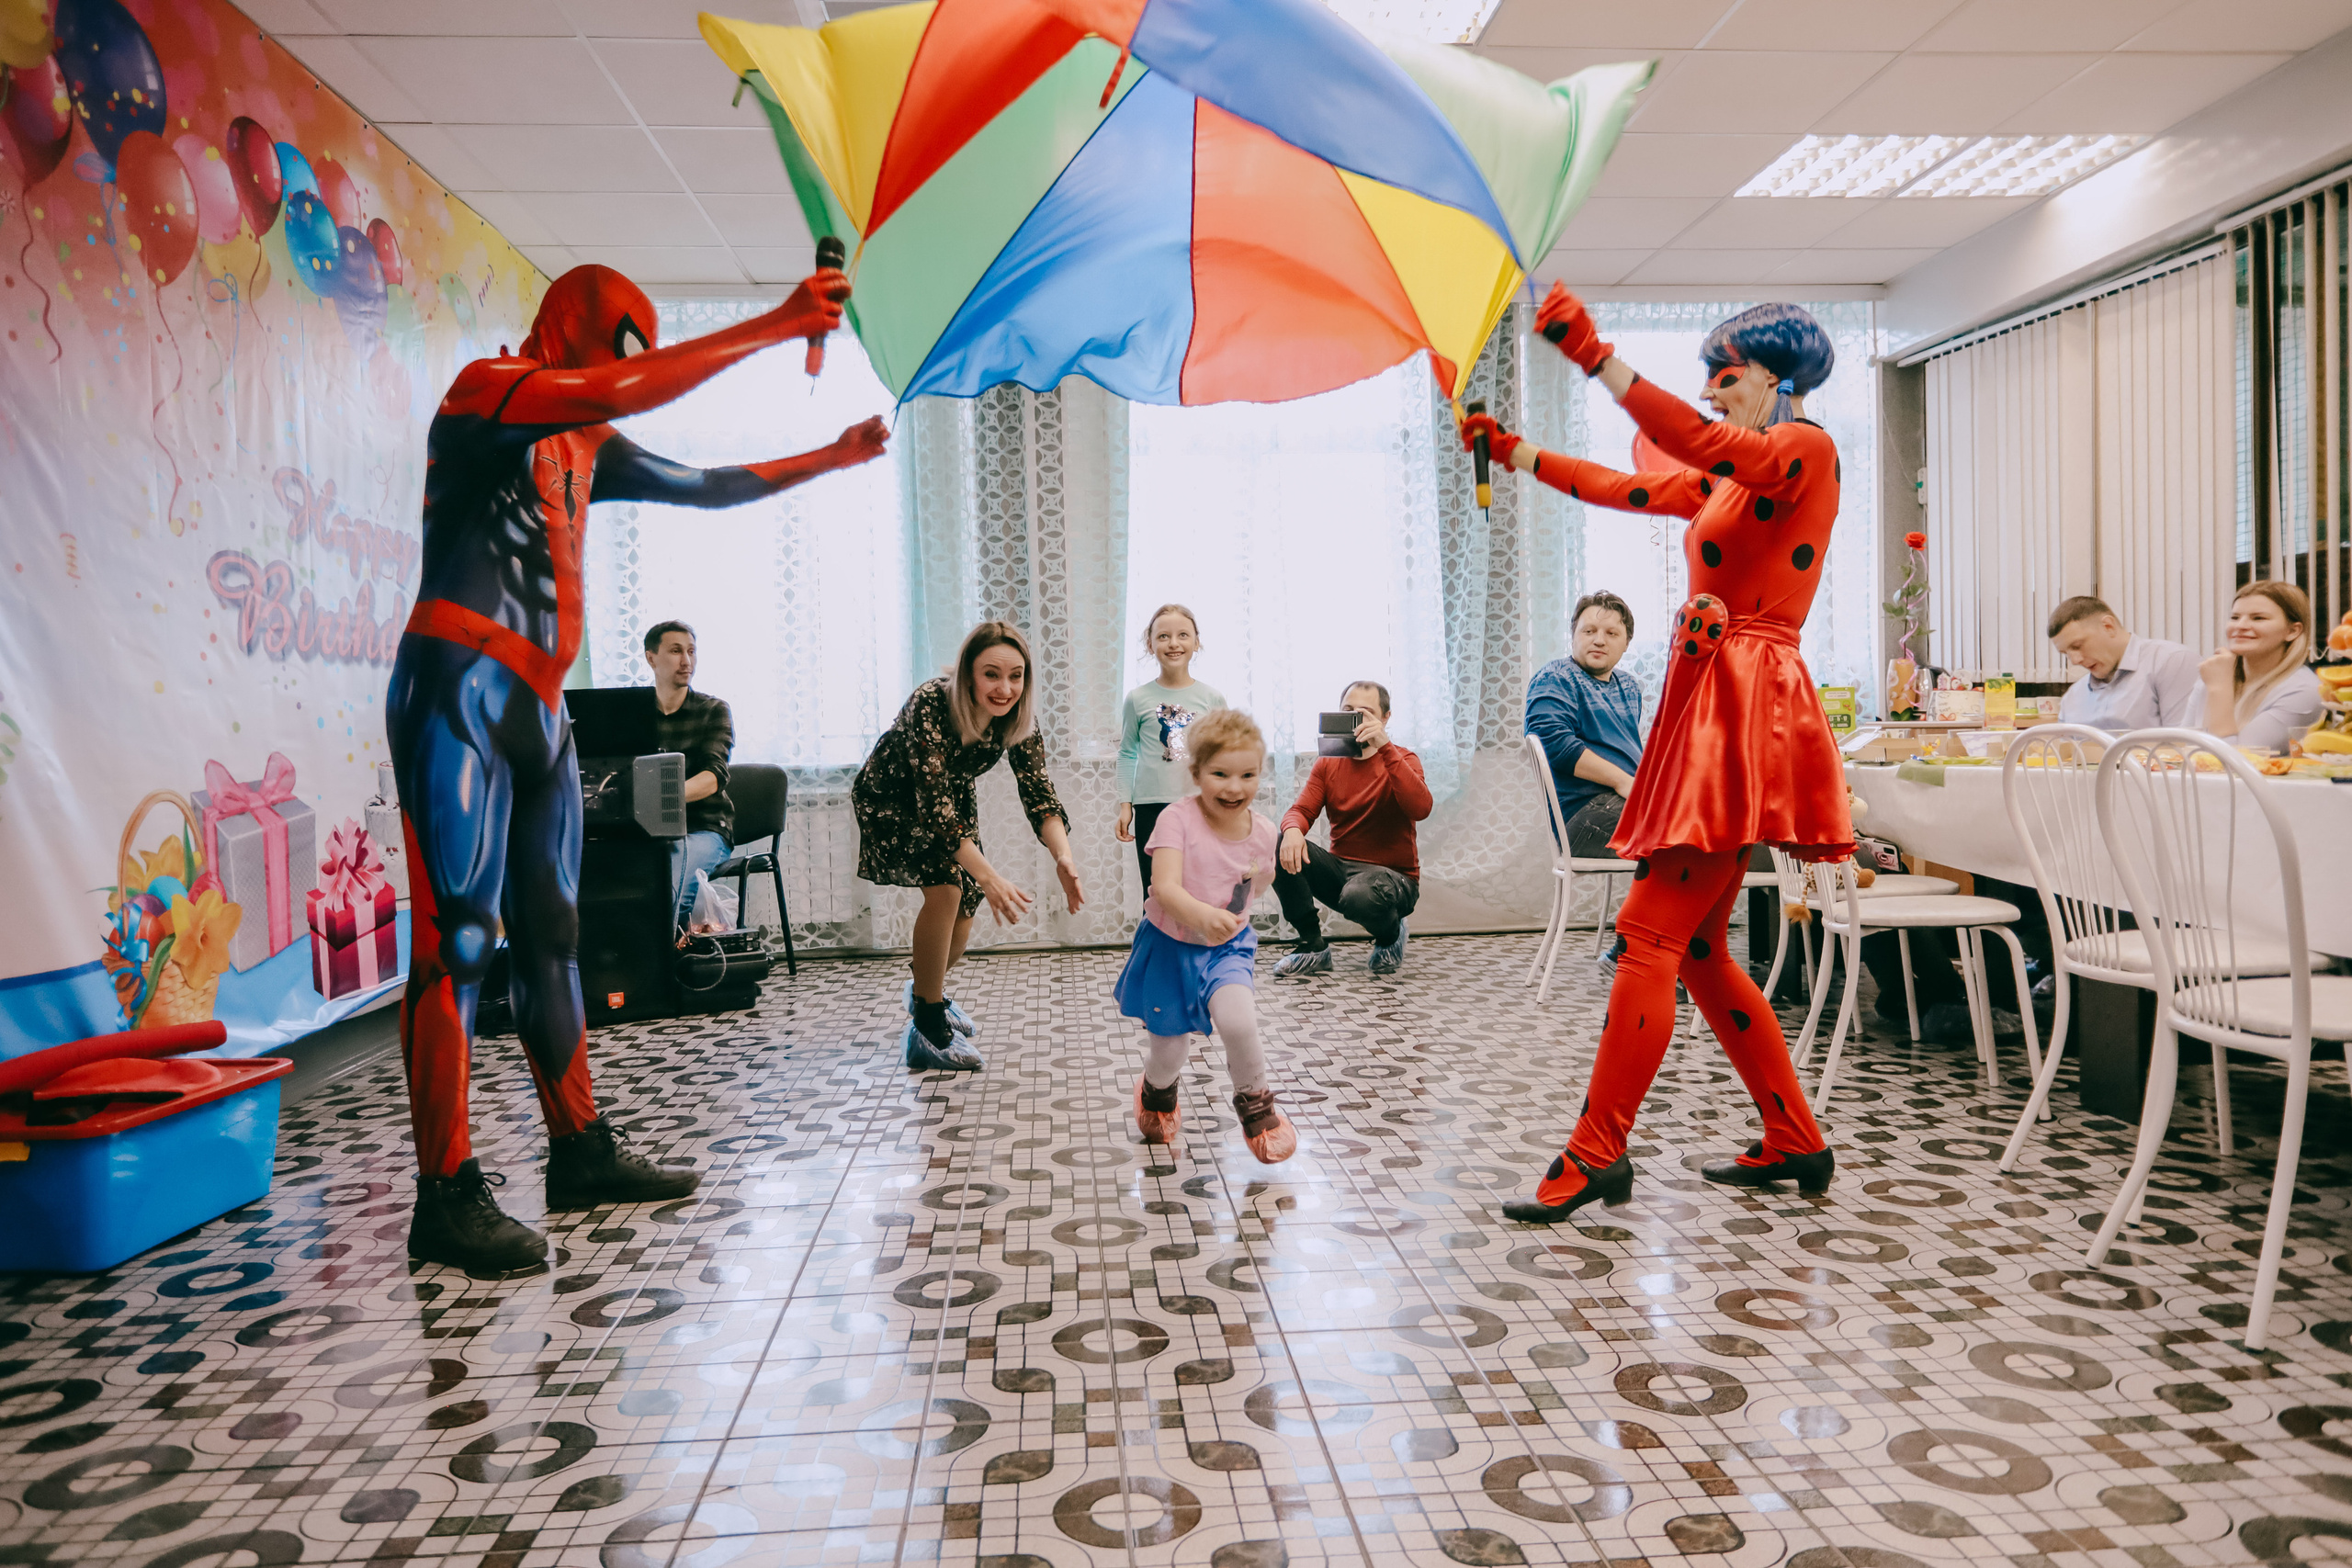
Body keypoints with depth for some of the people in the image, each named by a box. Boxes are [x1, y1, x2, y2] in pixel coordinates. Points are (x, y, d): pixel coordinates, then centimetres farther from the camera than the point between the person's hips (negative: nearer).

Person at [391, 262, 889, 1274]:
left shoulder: (583, 444, 22)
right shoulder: (486, 391, -3)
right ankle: (446, 1197, -8)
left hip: (536, 701, 9)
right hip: (461, 688, -9)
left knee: (550, 932, 10)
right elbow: (624, 390, -20)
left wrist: (827, 459, 28)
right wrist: (775, 326, -18)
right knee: (456, 936, -11)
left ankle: (581, 1153, 18)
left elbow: (703, 486, 31)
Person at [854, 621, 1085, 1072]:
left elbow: (1038, 793, -22)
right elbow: (933, 805, -42)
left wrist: (1063, 855, -41)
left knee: (962, 917, 6)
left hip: (953, 803, 6)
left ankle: (927, 990, 41)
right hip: (889, 801, -6)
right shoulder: (930, 706, -38)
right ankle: (929, 1029, -14)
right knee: (945, 883, -27)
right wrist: (988, 876, -50)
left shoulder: (1019, 721, -20)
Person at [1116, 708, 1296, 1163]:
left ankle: (1254, 1104, 4)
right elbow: (1165, 888, -37)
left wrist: (1265, 873, -4)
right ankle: (1157, 1093, 49)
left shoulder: (1262, 833, -8)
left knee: (1238, 1022, -25)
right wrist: (1201, 915, -51)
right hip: (1171, 945, -2)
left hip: (1228, 947, 2)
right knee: (1169, 1047, 10)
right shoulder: (1178, 820, -22)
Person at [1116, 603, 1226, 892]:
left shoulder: (1212, 698, 4)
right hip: (1151, 807, 0)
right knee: (1156, 893, 4)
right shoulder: (1138, 699, 2)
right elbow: (1127, 755, 8)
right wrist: (1125, 806, 2)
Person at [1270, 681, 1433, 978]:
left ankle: (1390, 936, 1)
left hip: (1392, 874, -4)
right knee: (1279, 848, -20)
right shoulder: (1328, 763, 8)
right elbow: (1301, 810, -1)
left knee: (1360, 895, -39)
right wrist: (1292, 830, -27)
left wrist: (1384, 747, -31)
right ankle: (1313, 947, -8)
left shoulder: (1401, 760, -5)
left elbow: (1420, 808, -26)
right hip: (1340, 869, 4)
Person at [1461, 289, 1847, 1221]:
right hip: (1704, 706, 10)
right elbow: (1623, 488, 26)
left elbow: (1712, 447, -23)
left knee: (1649, 933, -12)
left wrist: (1598, 359, -30)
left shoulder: (1805, 448, -3)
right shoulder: (1725, 480, 23)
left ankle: (1596, 1157, -8)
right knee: (1696, 946, 10)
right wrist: (1514, 452, 25)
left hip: (1746, 707, -10)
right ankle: (1795, 1144, 19)